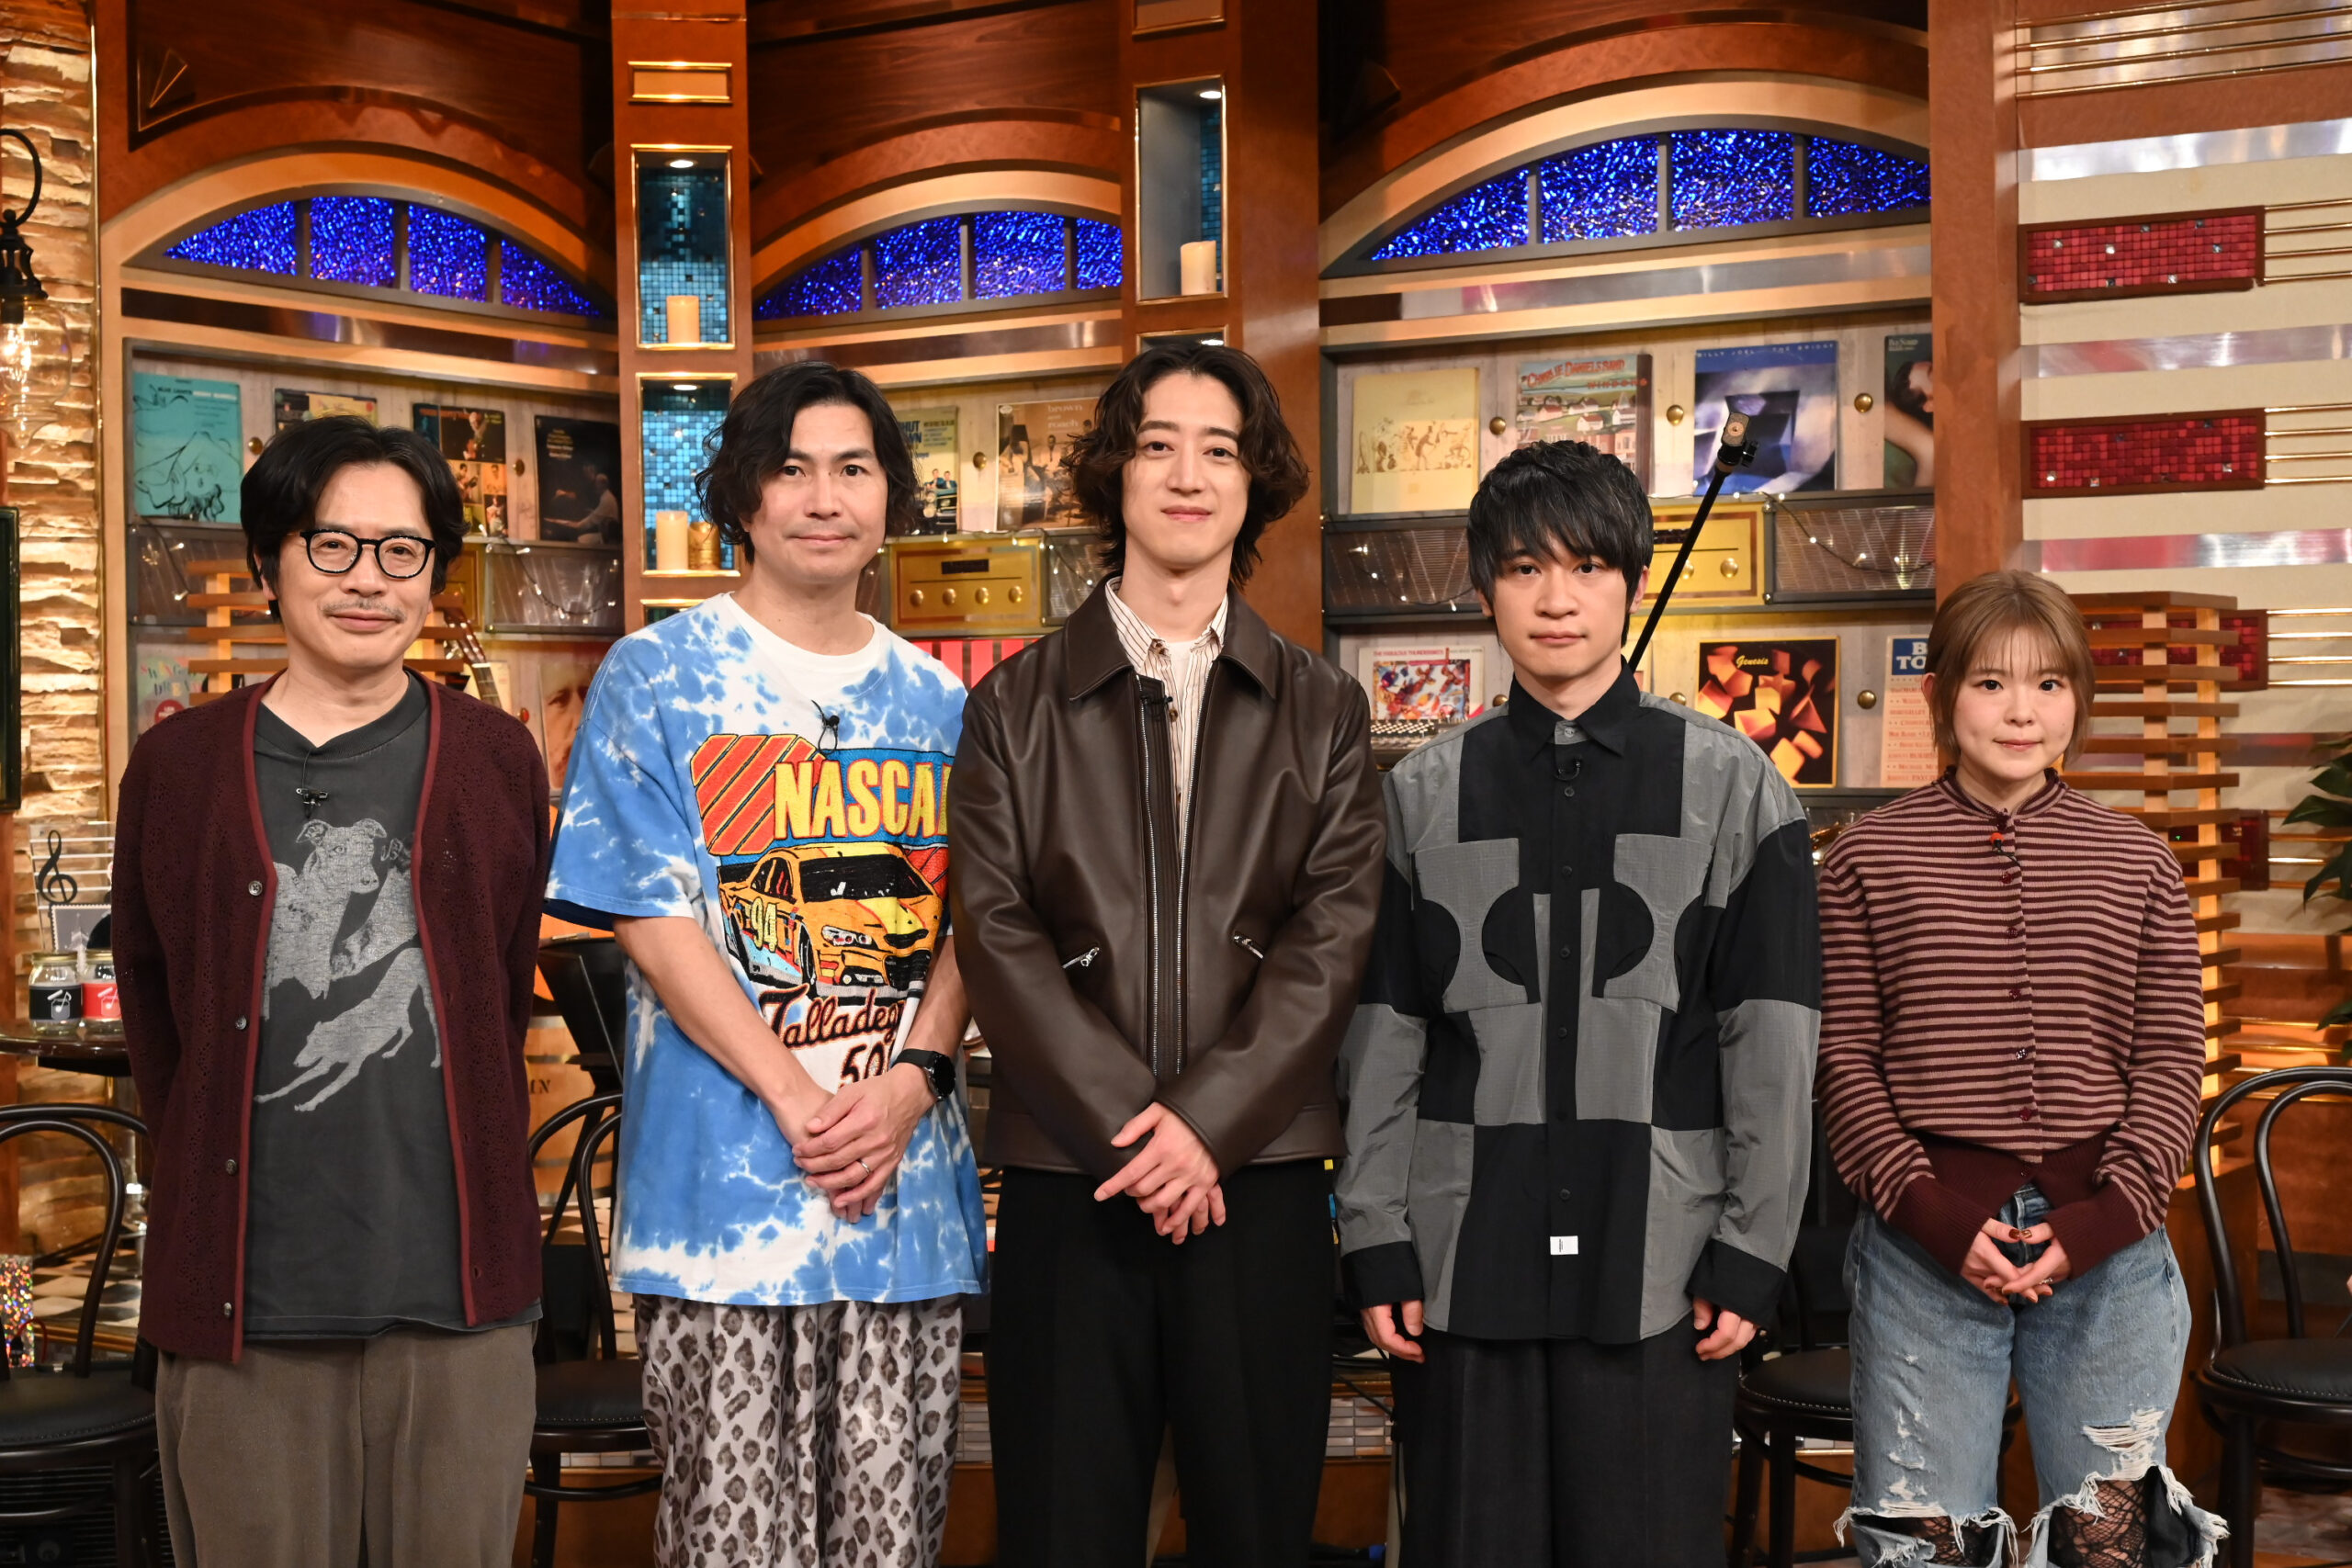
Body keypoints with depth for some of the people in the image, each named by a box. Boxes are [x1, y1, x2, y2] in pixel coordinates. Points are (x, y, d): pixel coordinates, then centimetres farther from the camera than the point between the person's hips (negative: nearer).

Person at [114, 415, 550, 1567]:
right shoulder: (178, 767, 5)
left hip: (457, 1291, 0)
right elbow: (153, 1017, 11)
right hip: (243, 1294, 0)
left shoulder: (497, 761, 6)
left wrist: (467, 1187, 11)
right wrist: (213, 1180, 8)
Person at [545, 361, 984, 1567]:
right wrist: (796, 1100, -15)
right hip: (722, 1184, -3)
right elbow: (652, 920, -6)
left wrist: (914, 1081, -9)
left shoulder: (936, 701, 14)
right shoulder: (655, 678, 2)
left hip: (909, 1179, 4)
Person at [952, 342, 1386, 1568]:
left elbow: (1333, 932, 0)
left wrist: (1209, 1124, -12)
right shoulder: (1015, 706, 9)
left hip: (1259, 1175, 1)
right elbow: (996, 931, -1)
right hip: (1068, 1177, 0)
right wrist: (1126, 1125, -12)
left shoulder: (1322, 712, 11)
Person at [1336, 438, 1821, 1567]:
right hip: (1464, 1264, 1)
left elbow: (1772, 1045, 1)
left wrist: (1752, 1254, -4)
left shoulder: (1732, 786, 3)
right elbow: (1383, 1038, 6)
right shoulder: (1424, 796, 8)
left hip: (1659, 1272, -1)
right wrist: (1378, 1244, 0)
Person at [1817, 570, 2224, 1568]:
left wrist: (2104, 1219, -7)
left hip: (2105, 1250, 1)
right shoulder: (1869, 858, 3)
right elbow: (1841, 1059, 0)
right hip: (1924, 1246, -1)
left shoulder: (2136, 863, 8)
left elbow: (2172, 1063, 6)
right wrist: (1932, 1213, -10)